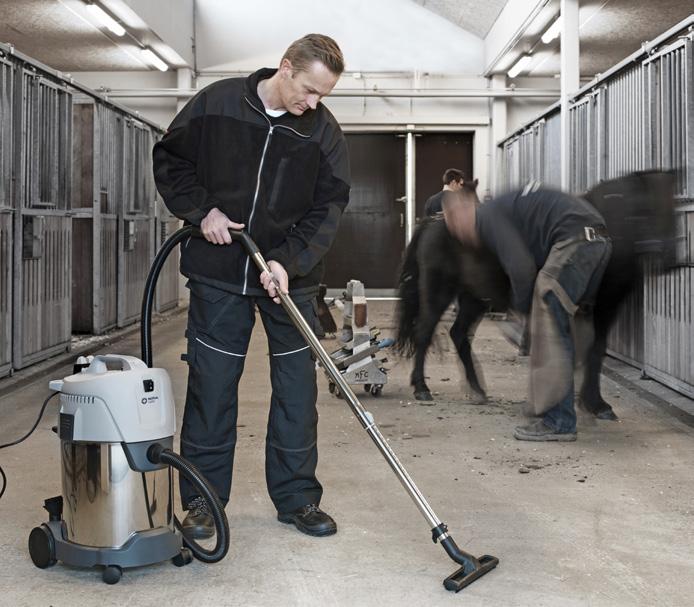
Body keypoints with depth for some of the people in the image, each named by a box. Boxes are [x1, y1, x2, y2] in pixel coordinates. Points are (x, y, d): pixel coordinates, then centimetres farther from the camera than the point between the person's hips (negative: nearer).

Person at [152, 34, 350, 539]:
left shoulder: (325, 132, -4)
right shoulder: (216, 103, -6)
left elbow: (328, 209, -6)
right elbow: (169, 159, 5)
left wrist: (288, 261, -20)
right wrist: (202, 209, -9)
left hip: (291, 275, 1)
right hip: (218, 270, -1)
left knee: (297, 387, 4)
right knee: (211, 383, 4)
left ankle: (297, 497, 17)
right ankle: (202, 498, 16)